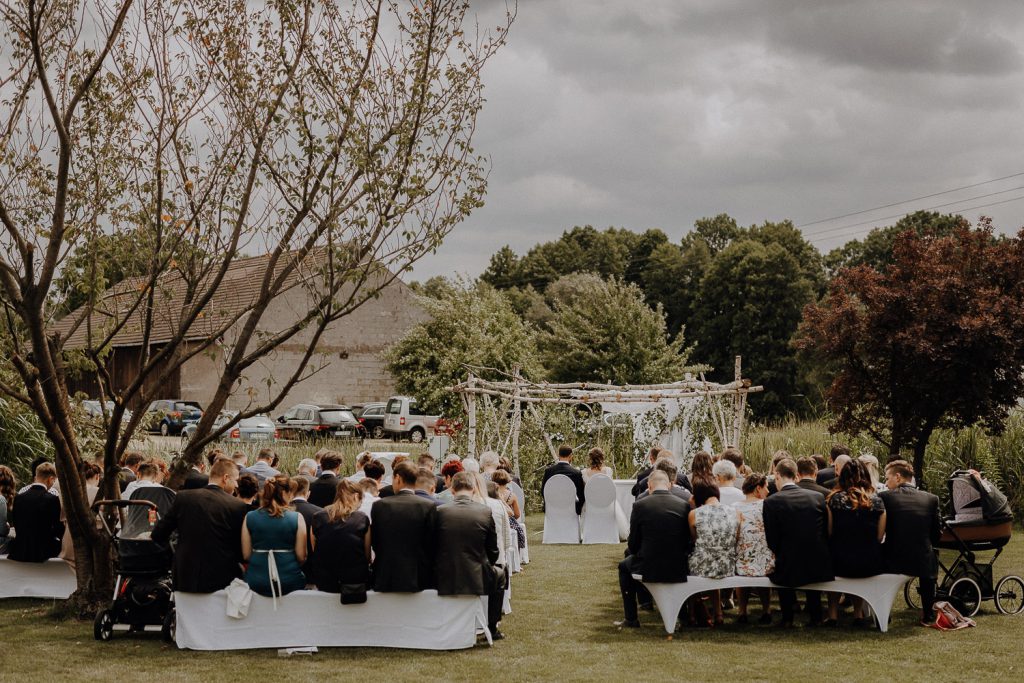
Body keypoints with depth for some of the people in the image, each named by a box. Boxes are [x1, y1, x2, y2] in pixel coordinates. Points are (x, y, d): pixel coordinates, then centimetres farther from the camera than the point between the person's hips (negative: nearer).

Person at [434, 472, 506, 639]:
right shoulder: (485, 512, -7)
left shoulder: (440, 511, -7)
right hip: (477, 580, -2)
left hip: (445, 581, 2)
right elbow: (493, 552, 1)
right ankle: (492, 627, 30)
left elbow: (435, 549, 3)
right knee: (499, 573, 31)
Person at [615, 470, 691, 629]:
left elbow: (633, 545, -2)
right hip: (679, 571, 2)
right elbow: (688, 542, 6)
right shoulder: (684, 505, -2)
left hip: (649, 569, -2)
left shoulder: (640, 505, -8)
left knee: (624, 566, 29)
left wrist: (630, 548, 22)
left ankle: (630, 618, 29)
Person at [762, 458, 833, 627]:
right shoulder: (818, 497, 1)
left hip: (788, 569, -3)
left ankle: (787, 617, 28)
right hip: (819, 568, 3)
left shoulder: (771, 502, -9)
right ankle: (816, 616, 38)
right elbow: (826, 533, 7)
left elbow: (772, 540, -5)